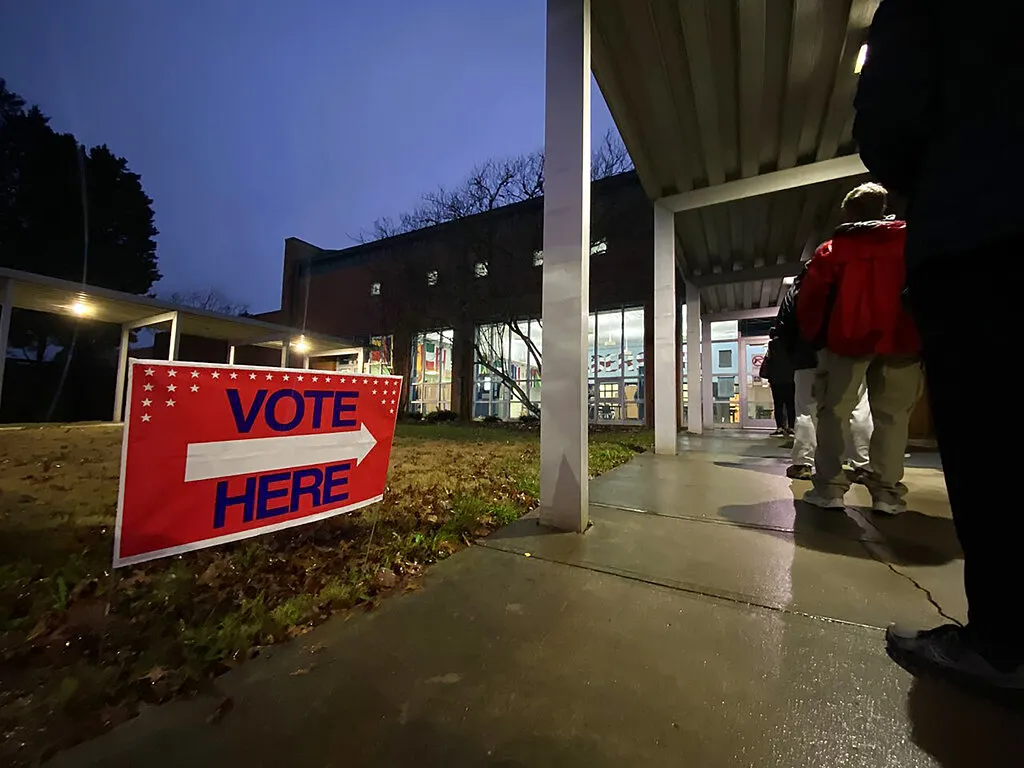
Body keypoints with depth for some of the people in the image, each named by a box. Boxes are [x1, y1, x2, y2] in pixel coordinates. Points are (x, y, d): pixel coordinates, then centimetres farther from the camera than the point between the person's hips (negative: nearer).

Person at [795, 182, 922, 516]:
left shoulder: (831, 250, 7)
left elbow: (810, 299, 1)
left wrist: (812, 336, 11)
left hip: (848, 337, -1)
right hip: (901, 338, 2)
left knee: (833, 411, 3)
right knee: (893, 414, 7)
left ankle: (830, 486, 0)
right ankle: (887, 491, 5)